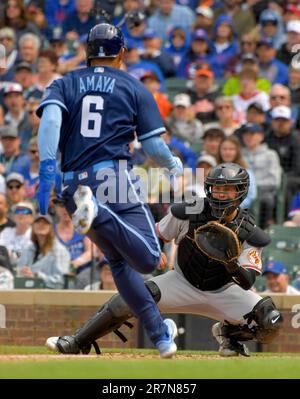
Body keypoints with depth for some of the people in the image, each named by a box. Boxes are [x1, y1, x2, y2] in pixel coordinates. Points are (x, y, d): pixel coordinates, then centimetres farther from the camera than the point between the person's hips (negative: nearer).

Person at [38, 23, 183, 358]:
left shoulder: (65, 84, 16)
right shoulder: (135, 88, 11)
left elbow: (51, 117, -7)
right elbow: (153, 145, 4)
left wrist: (47, 167, -16)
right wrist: (174, 165, 25)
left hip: (73, 184, 4)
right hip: (113, 176, -4)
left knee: (119, 261, 19)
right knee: (148, 259, -15)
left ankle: (160, 334, 15)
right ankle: (96, 213, -37)